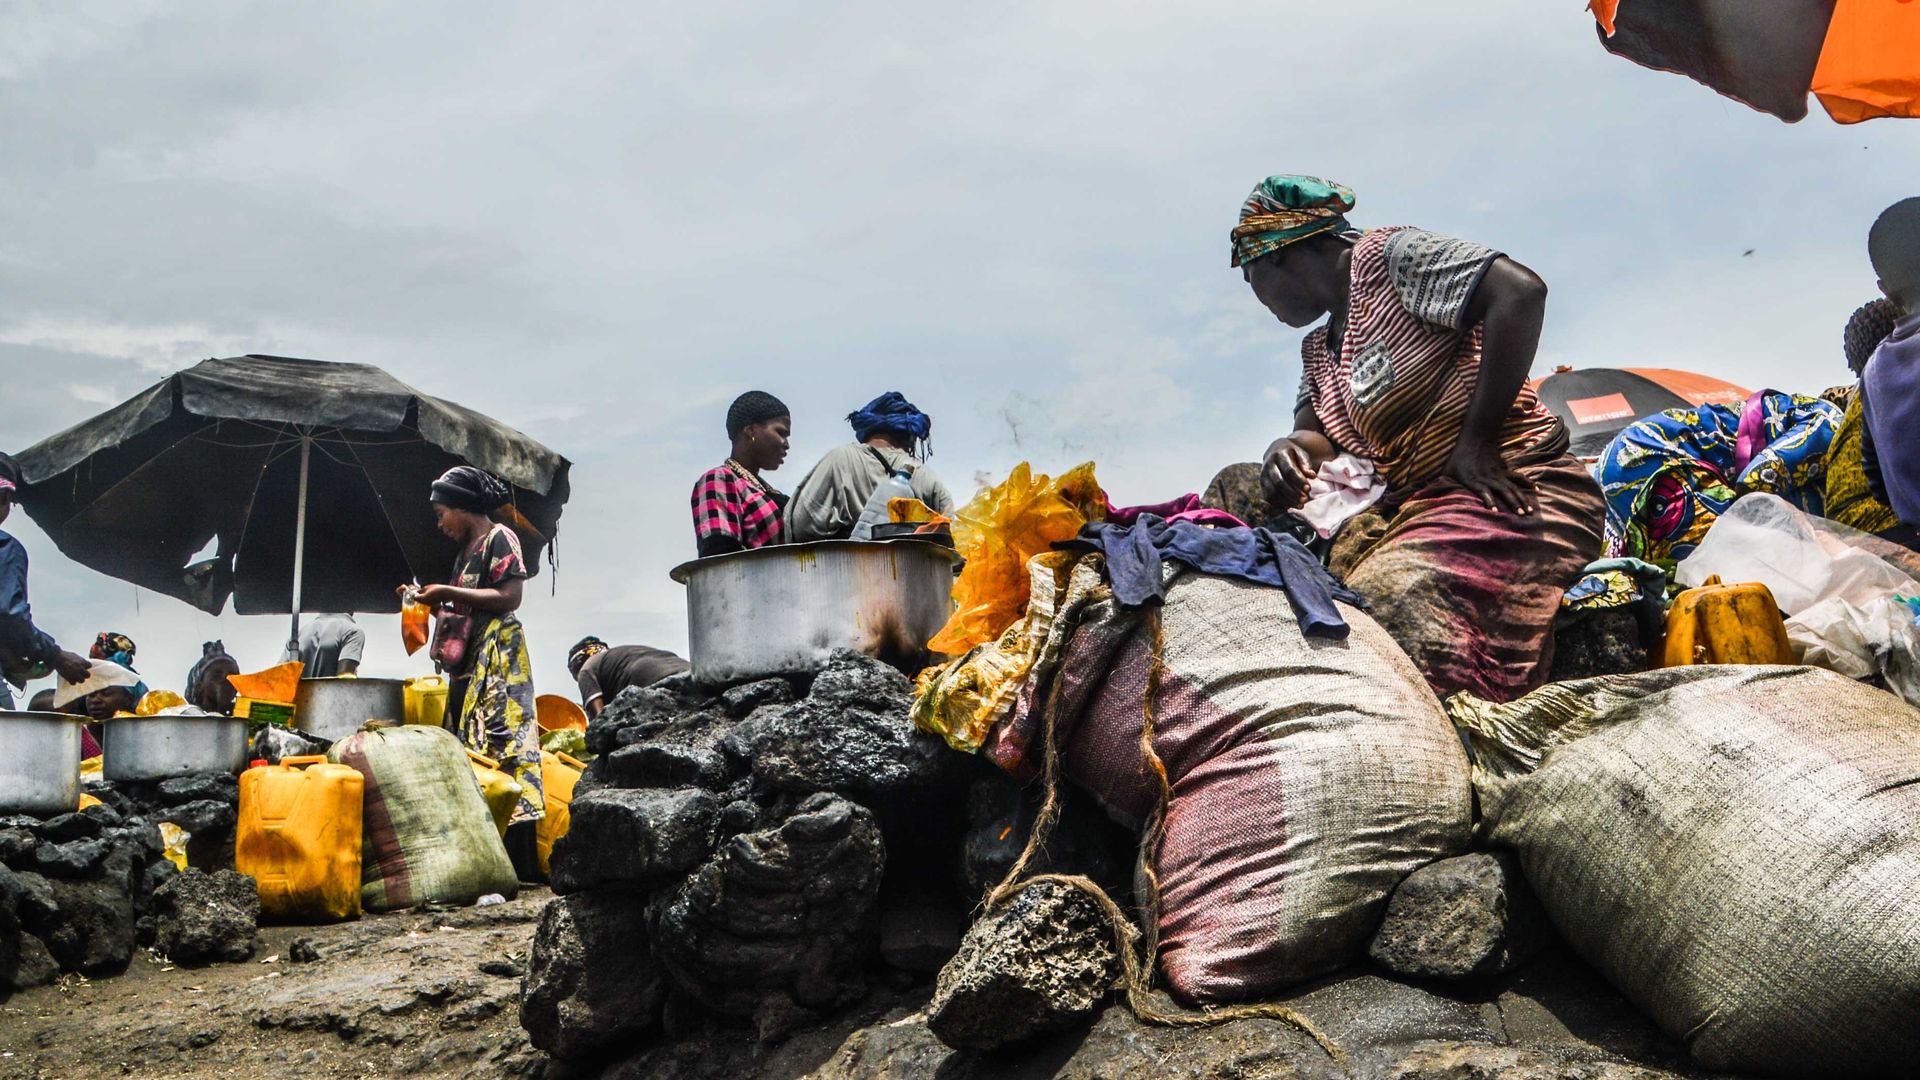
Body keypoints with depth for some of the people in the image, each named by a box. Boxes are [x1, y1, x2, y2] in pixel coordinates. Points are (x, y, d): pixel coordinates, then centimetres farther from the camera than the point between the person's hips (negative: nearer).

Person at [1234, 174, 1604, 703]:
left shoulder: (1388, 258, -2)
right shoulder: (1318, 347, 24)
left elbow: (1521, 291, -15)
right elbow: (1316, 434, 11)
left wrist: (1475, 441, -16)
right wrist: (1288, 448, -15)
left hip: (1509, 492, -9)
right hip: (1412, 509, 9)